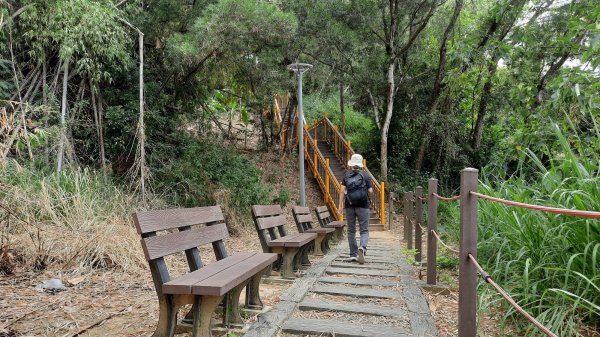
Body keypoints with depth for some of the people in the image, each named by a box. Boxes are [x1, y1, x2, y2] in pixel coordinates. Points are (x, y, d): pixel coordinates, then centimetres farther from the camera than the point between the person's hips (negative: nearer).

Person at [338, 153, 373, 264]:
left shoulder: (346, 175, 3)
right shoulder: (365, 175, -1)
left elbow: (343, 191, -3)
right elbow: (370, 192, -3)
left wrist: (340, 205, -1)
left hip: (349, 206, 2)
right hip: (363, 206, -2)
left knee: (351, 231, 11)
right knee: (364, 230, 4)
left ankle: (353, 254, 11)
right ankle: (362, 247, -23)